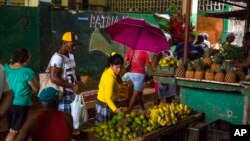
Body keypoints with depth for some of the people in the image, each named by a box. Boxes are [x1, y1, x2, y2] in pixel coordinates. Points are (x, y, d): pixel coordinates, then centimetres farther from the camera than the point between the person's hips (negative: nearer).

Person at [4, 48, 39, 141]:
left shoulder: (5, 68, -3)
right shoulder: (27, 72, -19)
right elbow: (36, 89, -9)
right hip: (20, 105, -6)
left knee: (12, 129, 21)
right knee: (13, 132, 3)